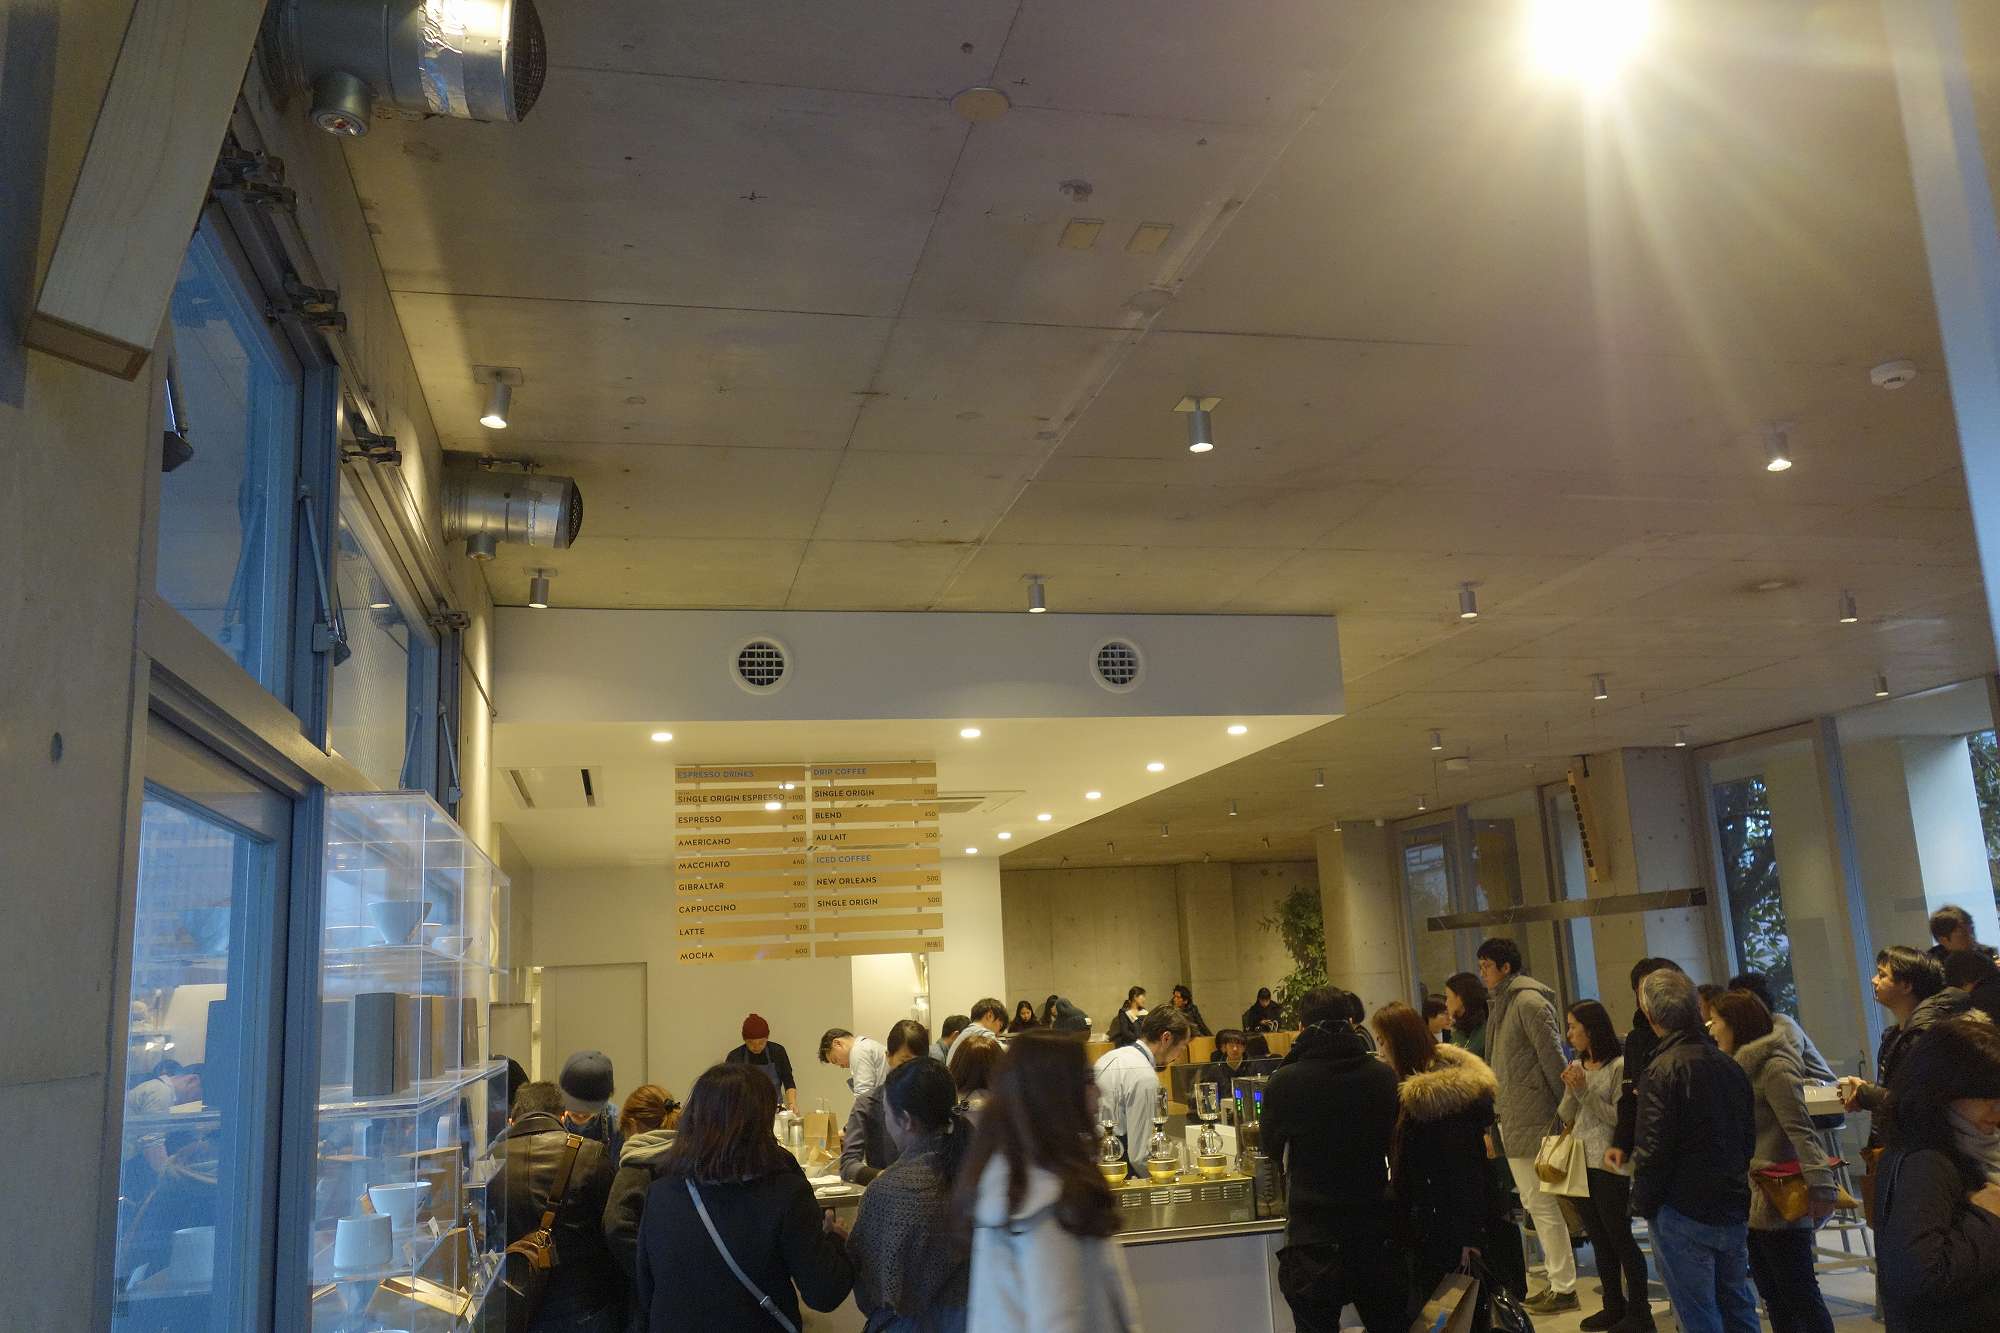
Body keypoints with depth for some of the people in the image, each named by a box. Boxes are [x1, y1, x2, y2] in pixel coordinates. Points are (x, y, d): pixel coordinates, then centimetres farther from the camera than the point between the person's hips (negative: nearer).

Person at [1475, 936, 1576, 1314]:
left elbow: (1553, 1057, -16)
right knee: (1533, 1203, 15)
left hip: (1530, 1117, -10)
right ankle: (1557, 1280, 24)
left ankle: (1564, 1289, 5)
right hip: (1511, 1117, 10)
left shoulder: (1529, 1001, -14)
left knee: (1541, 1204, -3)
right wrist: (1496, 1109, 16)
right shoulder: (1504, 1003, 14)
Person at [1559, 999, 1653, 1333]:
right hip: (1579, 1163, 7)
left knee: (1620, 1238, 1)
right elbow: (1565, 1117, 9)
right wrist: (1571, 1090, -8)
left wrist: (1585, 1091, -17)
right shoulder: (1576, 1067, 9)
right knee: (1599, 1240, 14)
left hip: (1608, 1165, -7)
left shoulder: (1619, 1067, -10)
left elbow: (1619, 1117, -15)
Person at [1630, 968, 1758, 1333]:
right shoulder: (1730, 1066, 6)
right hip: (1734, 1210, 7)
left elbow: (1652, 1150, -17)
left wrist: (1642, 1204, -5)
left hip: (1684, 1216, -7)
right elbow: (1749, 1139, 15)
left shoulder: (1663, 1070, -16)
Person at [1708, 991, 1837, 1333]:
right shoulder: (1742, 1067, 12)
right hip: (1752, 1201, 9)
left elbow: (1800, 1129, -22)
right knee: (1773, 1295, 13)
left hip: (1779, 1201, -9)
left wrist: (1820, 1187, -29)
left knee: (1799, 1293, -1)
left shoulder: (1774, 1067, -14)